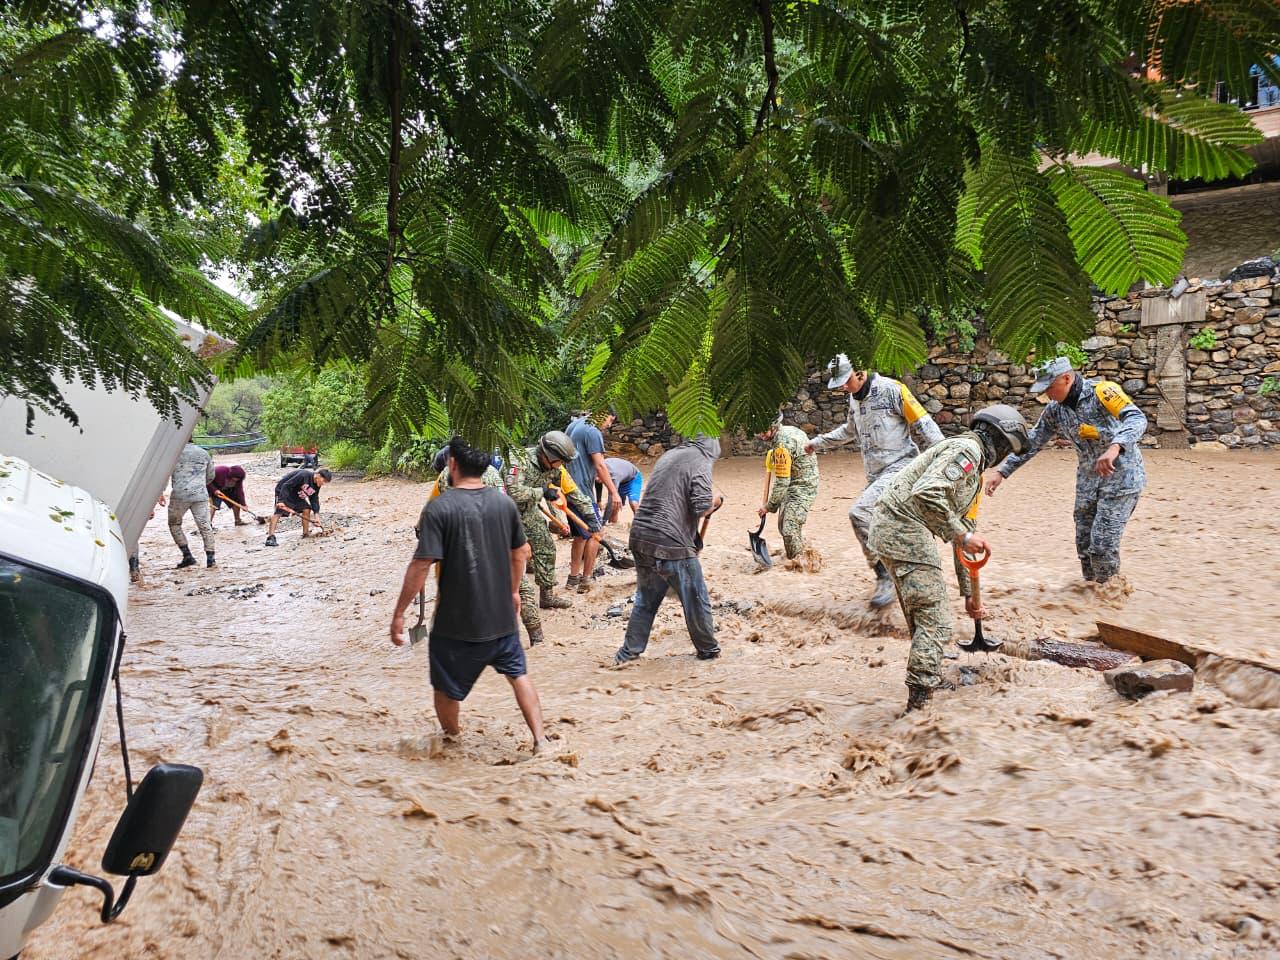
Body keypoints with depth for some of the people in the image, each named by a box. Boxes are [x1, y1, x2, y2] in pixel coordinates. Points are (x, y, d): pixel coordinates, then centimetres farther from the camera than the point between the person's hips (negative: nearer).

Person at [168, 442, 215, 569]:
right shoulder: (204, 453, 13)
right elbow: (210, 476, 21)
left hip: (180, 495, -3)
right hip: (200, 495, 3)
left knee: (174, 524, 13)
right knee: (205, 526, 3)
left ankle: (187, 556, 4)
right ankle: (210, 558, -4)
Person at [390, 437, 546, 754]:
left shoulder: (438, 509, -17)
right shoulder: (504, 503, 0)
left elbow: (421, 565, -20)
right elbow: (521, 553, 11)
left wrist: (398, 613, -12)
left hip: (457, 621, -4)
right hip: (501, 614, 5)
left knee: (447, 688, 18)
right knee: (518, 674, 22)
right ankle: (540, 741, 16)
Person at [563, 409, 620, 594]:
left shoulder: (572, 425, 14)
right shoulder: (593, 432, -15)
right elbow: (600, 465, -19)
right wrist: (614, 492, -17)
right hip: (581, 490, -9)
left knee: (580, 534, 18)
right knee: (595, 534, 2)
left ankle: (573, 577, 22)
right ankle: (586, 580, 5)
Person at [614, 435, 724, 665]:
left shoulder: (668, 456, 18)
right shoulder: (701, 463, -6)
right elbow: (702, 508, -15)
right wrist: (715, 502, 6)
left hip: (640, 537, 7)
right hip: (670, 545, -7)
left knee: (646, 600, 19)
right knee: (696, 600, 11)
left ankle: (628, 652, 22)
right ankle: (708, 650, 25)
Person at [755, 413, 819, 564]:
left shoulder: (782, 444, -25)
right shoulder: (788, 430, 4)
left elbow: (782, 482, -23)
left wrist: (770, 506, -14)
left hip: (801, 490, -11)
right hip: (792, 488, 11)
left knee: (790, 529, -19)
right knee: (783, 526, 19)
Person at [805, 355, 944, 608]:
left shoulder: (892, 389, -10)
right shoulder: (854, 398, 14)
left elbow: (924, 424, -11)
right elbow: (849, 430, 35)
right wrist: (818, 442, 36)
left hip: (900, 467, -8)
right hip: (875, 474, 8)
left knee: (859, 512, -23)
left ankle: (885, 577, -15)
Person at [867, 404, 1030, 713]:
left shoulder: (975, 474, 25)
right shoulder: (967, 449, -7)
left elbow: (965, 530, 28)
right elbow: (925, 492, -25)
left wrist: (969, 593, 28)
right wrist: (961, 535, -21)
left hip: (888, 529, 10)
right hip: (904, 526, -10)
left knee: (921, 619, 21)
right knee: (935, 624, -7)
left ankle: (931, 684, 33)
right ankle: (919, 704, -6)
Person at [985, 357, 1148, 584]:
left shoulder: (1102, 391, -16)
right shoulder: (1054, 409, 4)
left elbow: (1137, 418, -29)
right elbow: (1031, 443, 10)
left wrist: (1114, 448, -46)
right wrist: (1002, 471, 2)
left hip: (1121, 475, -7)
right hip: (1088, 478, 7)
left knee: (1103, 543, -10)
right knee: (1084, 542, 9)